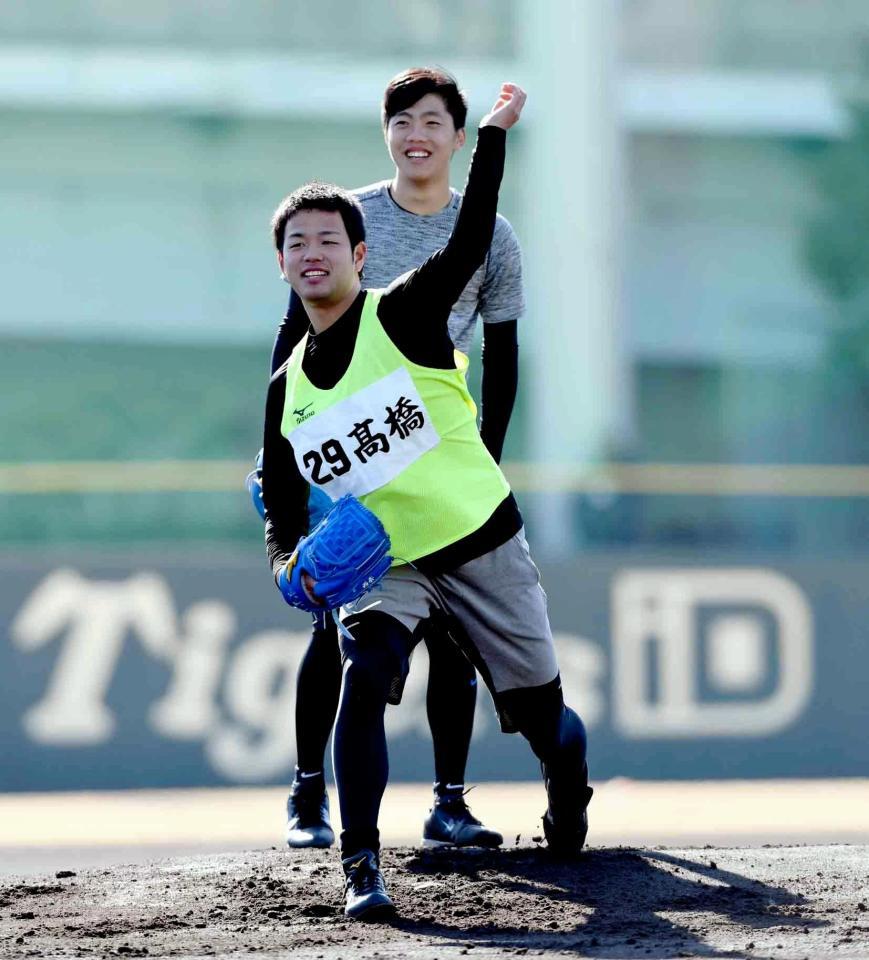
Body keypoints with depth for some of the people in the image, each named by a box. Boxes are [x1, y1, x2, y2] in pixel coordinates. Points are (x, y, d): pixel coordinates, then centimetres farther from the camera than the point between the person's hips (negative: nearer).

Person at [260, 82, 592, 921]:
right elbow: (282, 510, 10)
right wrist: (289, 561, -11)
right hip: (381, 564, 2)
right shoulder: (288, 389, 4)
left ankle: (568, 792, 43)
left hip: (480, 543, -2)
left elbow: (470, 244, -23)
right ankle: (360, 864, -29)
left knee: (541, 713, 8)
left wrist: (493, 136, -26)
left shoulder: (402, 316, -9)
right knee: (364, 672, -28)